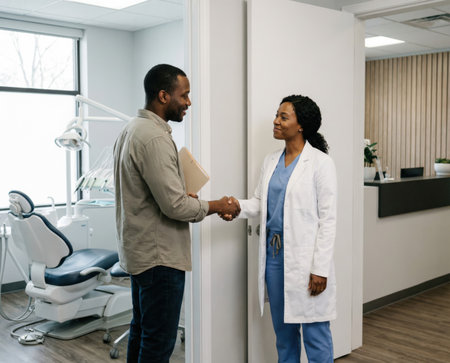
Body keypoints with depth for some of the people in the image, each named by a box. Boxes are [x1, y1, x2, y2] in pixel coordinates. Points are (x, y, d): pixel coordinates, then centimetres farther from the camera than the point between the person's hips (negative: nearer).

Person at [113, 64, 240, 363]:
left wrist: (183, 196, 10)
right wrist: (215, 206, -8)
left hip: (138, 250, 11)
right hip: (159, 256, -11)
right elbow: (175, 206, -23)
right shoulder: (155, 138, -21)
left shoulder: (131, 129, 11)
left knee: (142, 332, 19)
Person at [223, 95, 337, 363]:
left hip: (304, 257, -6)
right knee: (283, 330, 17)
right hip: (274, 254, 6)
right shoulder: (272, 161, 10)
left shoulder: (320, 162, -10)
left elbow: (328, 219, -11)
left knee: (314, 331, 4)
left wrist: (320, 269, -15)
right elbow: (260, 202, 11)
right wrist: (238, 207, -11)